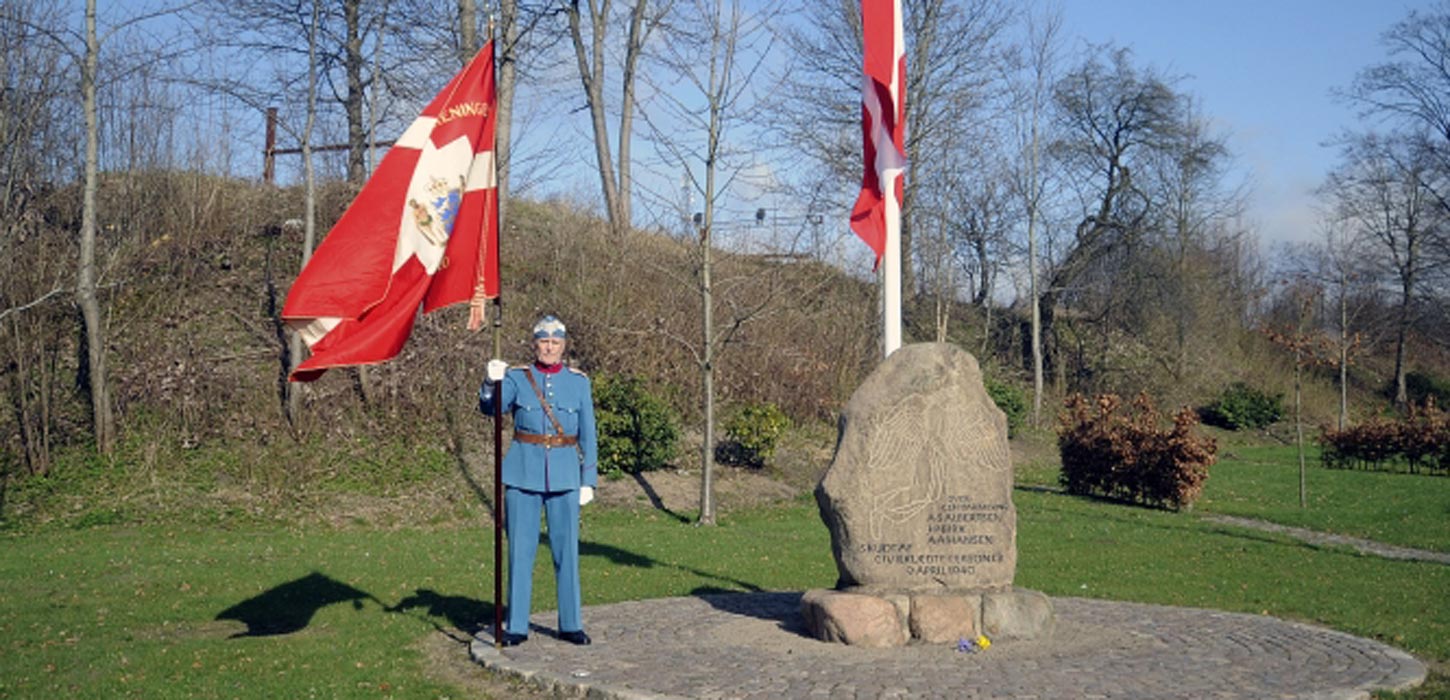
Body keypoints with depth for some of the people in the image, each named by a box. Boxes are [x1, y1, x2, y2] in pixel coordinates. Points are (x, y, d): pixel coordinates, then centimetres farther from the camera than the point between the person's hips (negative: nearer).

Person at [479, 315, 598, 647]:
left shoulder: (579, 382, 6)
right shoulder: (517, 377, 2)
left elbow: (588, 435, 7)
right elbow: (490, 408, -15)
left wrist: (589, 480, 1)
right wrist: (491, 381, -36)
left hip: (564, 474, 1)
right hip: (523, 472, -1)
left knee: (567, 551, 5)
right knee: (520, 551, 3)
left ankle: (570, 624, 16)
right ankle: (517, 625, 13)